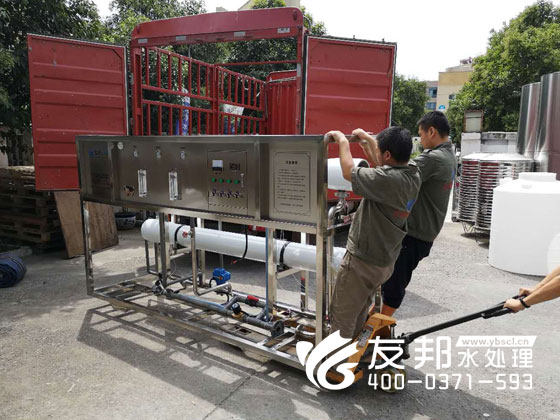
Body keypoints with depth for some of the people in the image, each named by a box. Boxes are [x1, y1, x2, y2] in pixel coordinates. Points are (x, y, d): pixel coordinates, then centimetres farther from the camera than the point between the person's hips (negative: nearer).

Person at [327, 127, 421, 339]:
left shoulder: (387, 179, -29)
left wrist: (343, 141, -2)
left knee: (342, 318, 7)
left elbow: (349, 172, -17)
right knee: (359, 316, 25)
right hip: (386, 261, 9)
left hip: (362, 262, -9)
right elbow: (382, 166, 16)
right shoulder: (413, 174, -3)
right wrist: (368, 140, 28)